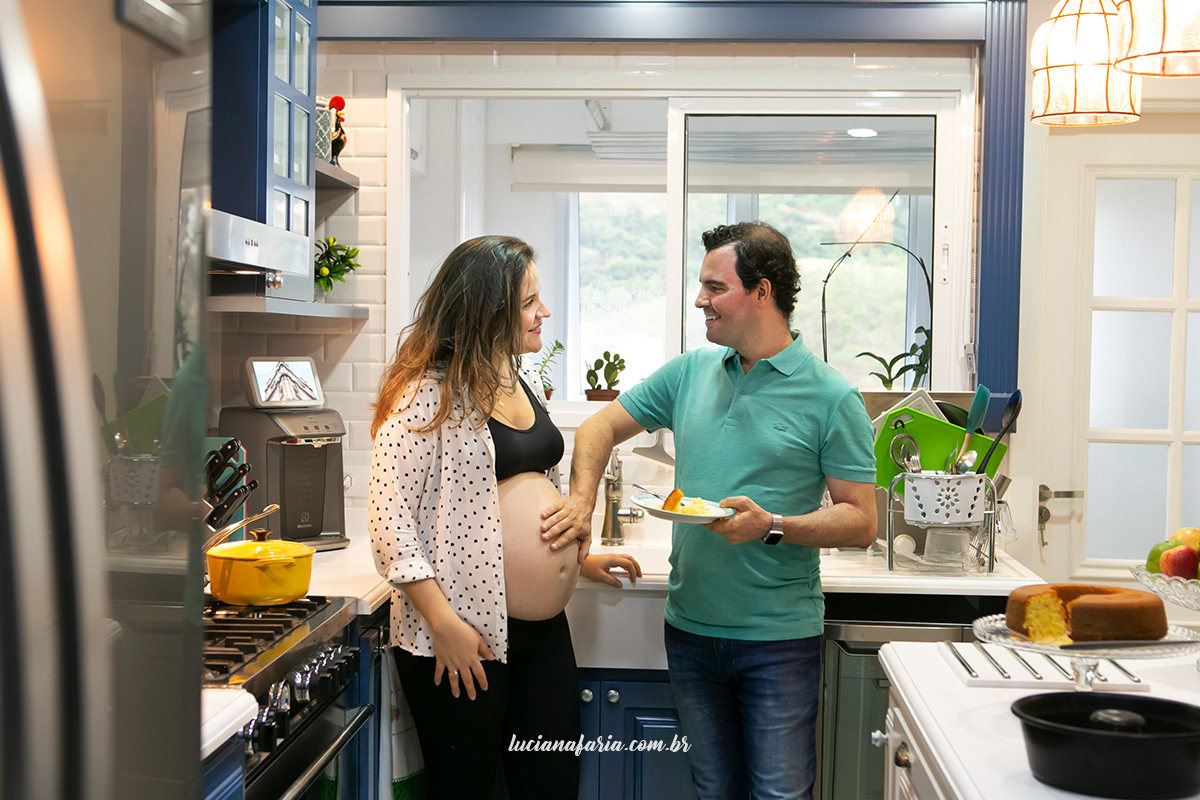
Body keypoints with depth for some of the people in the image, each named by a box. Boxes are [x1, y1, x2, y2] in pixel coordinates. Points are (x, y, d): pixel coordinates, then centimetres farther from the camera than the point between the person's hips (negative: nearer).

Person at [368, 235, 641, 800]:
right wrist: (444, 624, -20)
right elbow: (391, 516, -17)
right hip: (463, 638, -7)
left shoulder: (524, 384, 13)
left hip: (545, 629, 8)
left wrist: (579, 559, 19)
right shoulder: (426, 394, -13)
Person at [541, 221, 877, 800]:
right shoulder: (689, 373, 6)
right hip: (691, 627, 5)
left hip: (779, 637, -4)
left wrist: (773, 526, -22)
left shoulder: (831, 397, -8)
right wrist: (581, 501, -3)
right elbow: (602, 427, 14)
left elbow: (860, 523, -8)